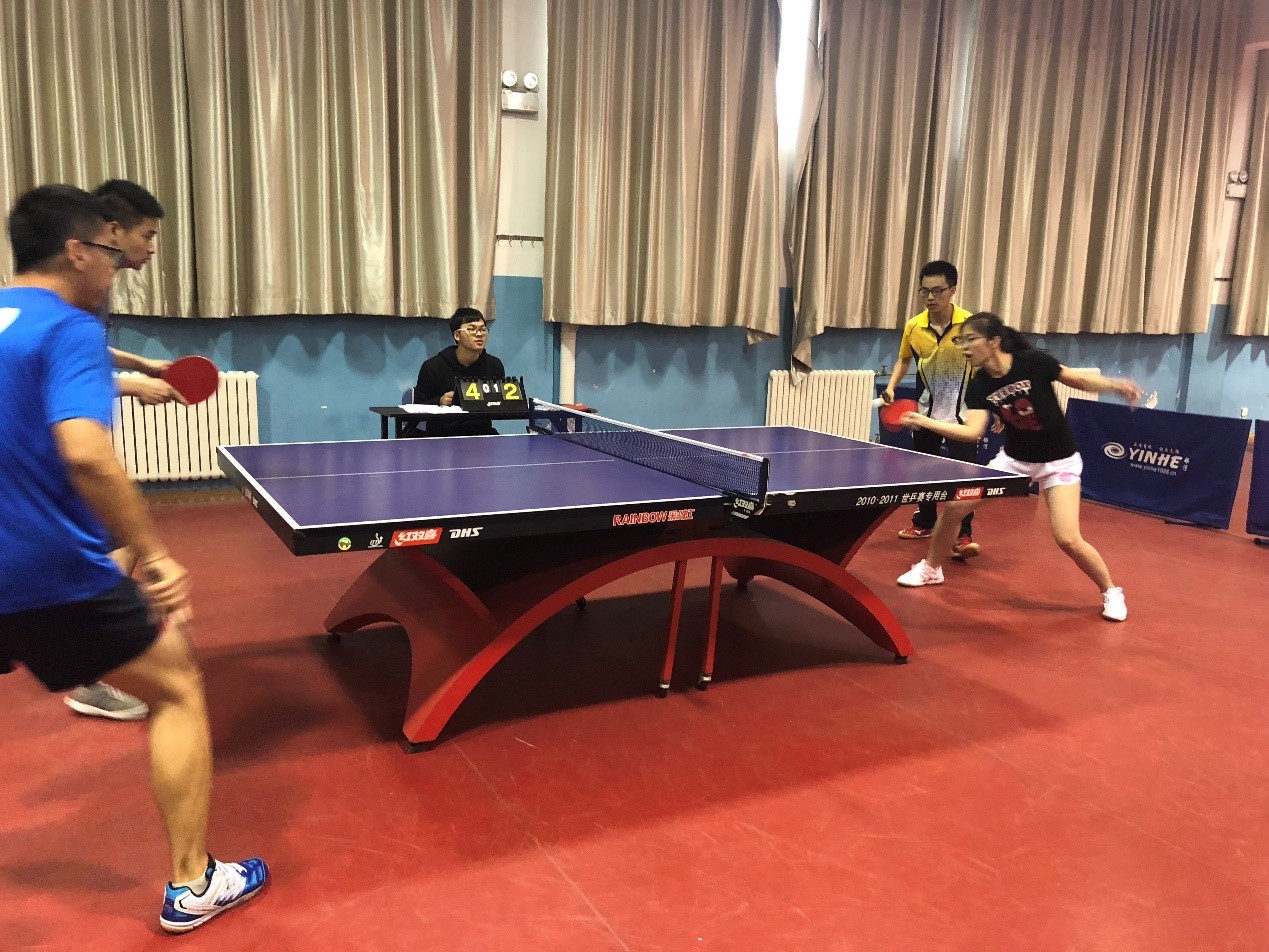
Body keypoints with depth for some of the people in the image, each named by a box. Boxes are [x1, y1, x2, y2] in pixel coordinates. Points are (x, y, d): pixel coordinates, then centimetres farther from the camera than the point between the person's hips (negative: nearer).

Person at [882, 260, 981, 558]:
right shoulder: (913, 327, -6)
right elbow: (904, 360, 13)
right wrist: (891, 387, -2)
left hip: (962, 412, -4)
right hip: (928, 410, 4)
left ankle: (963, 535, -2)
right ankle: (924, 522, 36)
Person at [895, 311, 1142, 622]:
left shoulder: (1033, 362, -22)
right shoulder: (979, 386, -11)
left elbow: (1080, 379, -9)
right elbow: (973, 432, -21)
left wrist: (1116, 385, -25)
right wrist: (925, 421, -28)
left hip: (1058, 461, -4)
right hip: (1014, 458, 4)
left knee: (1067, 539, -16)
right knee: (954, 506, -5)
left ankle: (1110, 591, 11)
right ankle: (931, 568, 19)